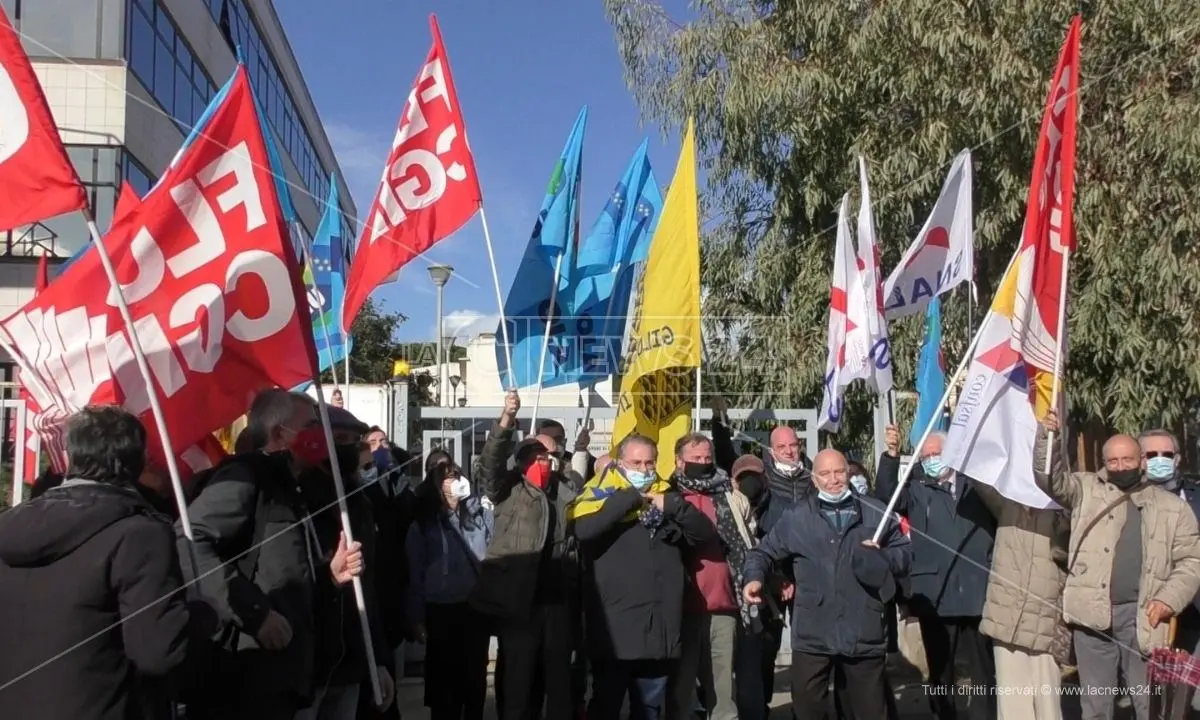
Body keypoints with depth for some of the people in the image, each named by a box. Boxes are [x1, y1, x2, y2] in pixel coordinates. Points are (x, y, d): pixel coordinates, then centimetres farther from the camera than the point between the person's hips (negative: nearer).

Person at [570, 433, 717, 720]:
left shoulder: (667, 496, 14)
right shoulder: (602, 495, 0)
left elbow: (706, 534, 5)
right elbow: (583, 529, -21)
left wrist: (674, 506, -10)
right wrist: (629, 497, -16)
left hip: (658, 626, 4)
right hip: (613, 627, -4)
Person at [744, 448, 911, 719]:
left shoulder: (875, 516, 8)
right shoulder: (796, 519, 5)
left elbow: (905, 553, 13)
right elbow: (763, 552, 9)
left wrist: (881, 557, -7)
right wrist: (755, 578, -10)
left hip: (865, 634, 1)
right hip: (813, 636, -1)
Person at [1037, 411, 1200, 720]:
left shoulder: (1173, 506, 11)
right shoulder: (1088, 489, 11)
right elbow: (1050, 478, -2)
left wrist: (1169, 599, -5)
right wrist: (1046, 436, -18)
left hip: (1142, 616, 0)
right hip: (1092, 613, 0)